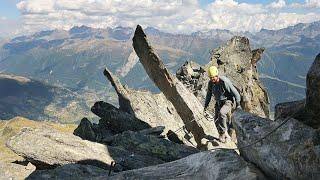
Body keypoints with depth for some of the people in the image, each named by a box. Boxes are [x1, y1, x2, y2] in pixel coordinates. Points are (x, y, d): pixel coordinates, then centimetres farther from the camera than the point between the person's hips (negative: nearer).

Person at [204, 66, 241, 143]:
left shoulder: (224, 81, -24)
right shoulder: (210, 83, -4)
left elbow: (235, 92, -18)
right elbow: (209, 94, 13)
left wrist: (238, 104, -14)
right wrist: (206, 105, 15)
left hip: (227, 102, -7)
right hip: (218, 103, 7)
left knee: (221, 113, -33)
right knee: (217, 121, 2)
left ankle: (223, 133, -17)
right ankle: (225, 135, 23)